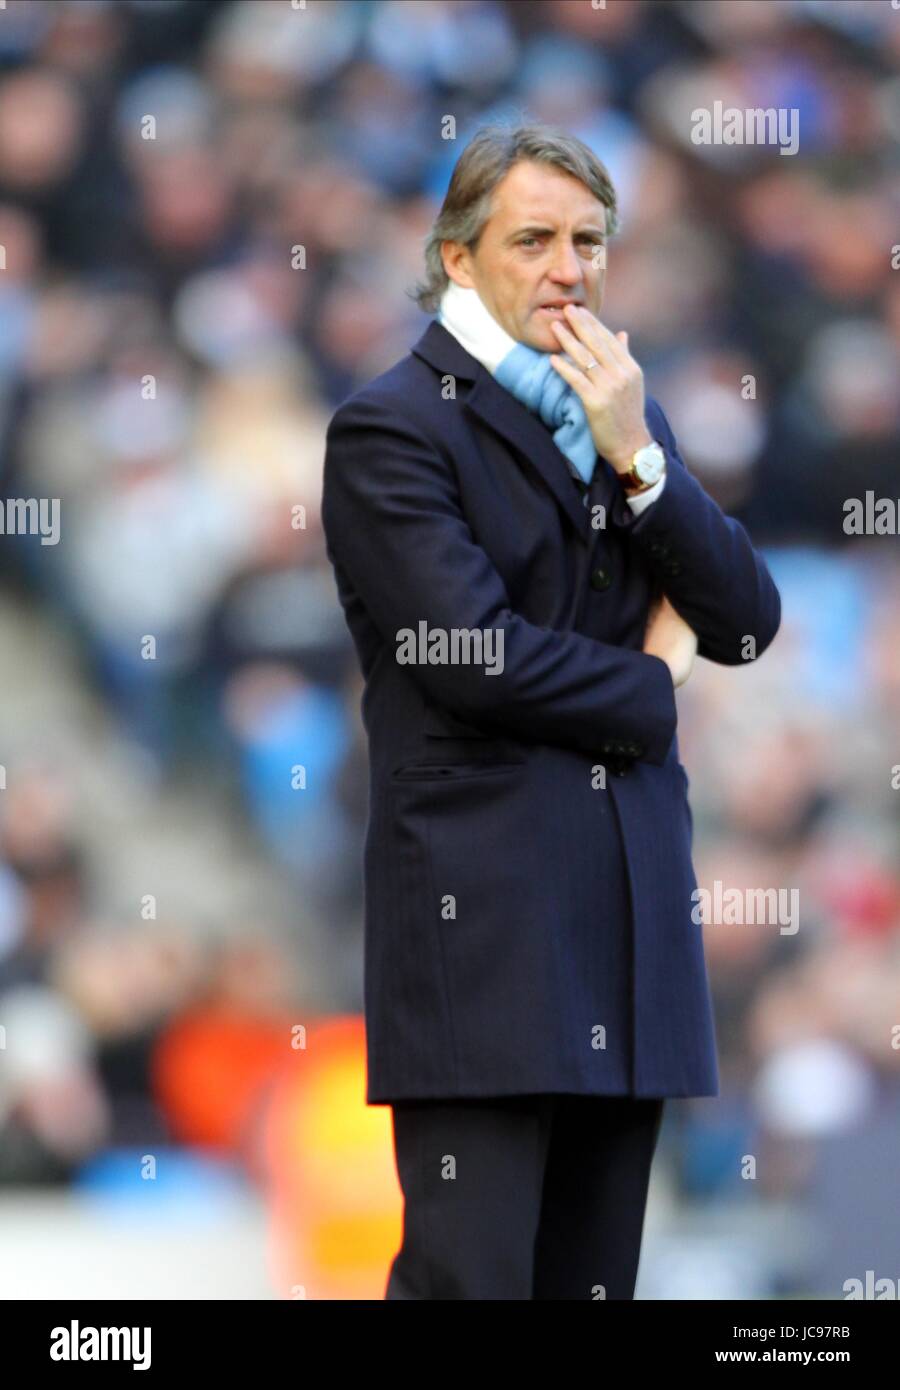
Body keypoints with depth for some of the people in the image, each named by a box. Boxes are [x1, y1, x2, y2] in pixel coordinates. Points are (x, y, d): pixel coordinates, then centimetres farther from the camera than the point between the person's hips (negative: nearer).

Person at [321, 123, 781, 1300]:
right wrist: (649, 686, 1)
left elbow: (747, 625, 9)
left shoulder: (627, 418, 18)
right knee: (470, 1273, -11)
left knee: (595, 1276, 6)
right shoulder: (389, 430, -4)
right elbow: (474, 660, -14)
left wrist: (637, 458, -4)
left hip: (633, 916, 7)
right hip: (479, 920, -6)